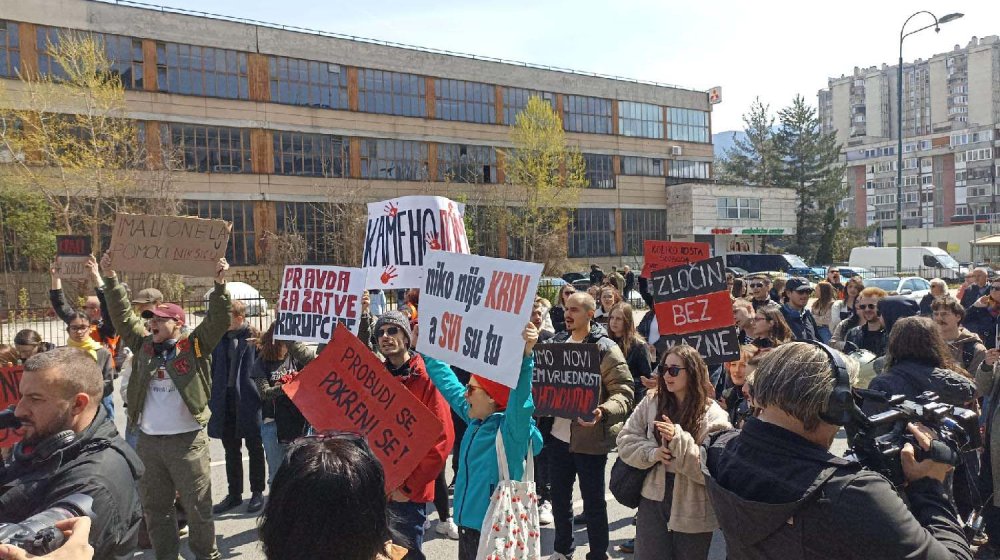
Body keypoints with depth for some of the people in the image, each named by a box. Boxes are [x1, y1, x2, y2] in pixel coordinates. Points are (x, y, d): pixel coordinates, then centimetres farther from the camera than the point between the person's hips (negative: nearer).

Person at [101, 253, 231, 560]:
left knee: (198, 505, 5)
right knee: (154, 506, 15)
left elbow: (218, 320, -14)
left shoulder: (195, 344, -4)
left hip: (187, 439, -5)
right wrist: (111, 279, 2)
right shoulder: (143, 344, 9)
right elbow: (122, 315, 9)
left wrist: (219, 285, -25)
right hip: (148, 440, 5)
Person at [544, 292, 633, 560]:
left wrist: (603, 412, -32)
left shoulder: (605, 348, -12)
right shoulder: (556, 342, 7)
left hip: (589, 438, -6)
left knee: (593, 502, 7)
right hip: (558, 435, 6)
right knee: (559, 498, 19)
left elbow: (624, 392, -15)